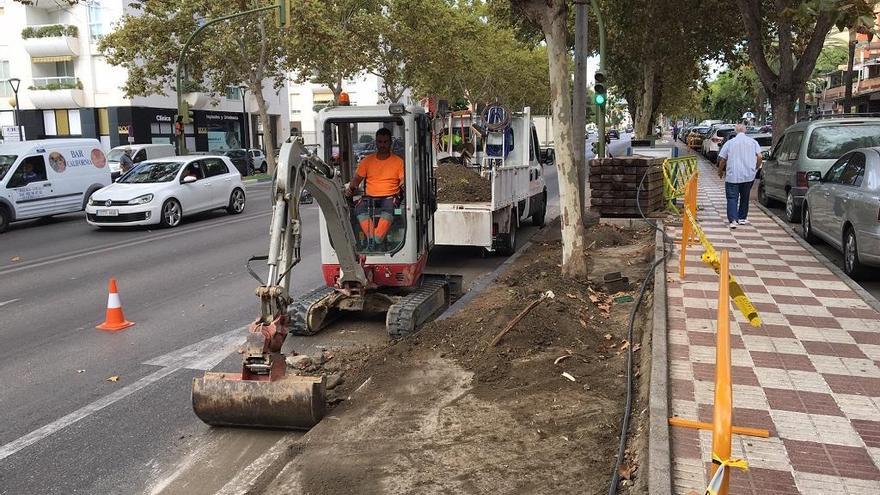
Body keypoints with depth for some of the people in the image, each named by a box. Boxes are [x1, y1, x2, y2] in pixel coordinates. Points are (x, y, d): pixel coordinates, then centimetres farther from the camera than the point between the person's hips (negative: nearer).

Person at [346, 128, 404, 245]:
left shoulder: (398, 161, 10)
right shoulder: (367, 160, 16)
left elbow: (404, 180, 3)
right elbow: (357, 178, 17)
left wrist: (402, 187, -21)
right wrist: (351, 188, -4)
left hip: (389, 197, -2)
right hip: (370, 197, 3)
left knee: (388, 209, -38)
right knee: (360, 209, -32)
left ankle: (377, 240, -49)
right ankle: (372, 239, -42)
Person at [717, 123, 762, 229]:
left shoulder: (729, 143, 1)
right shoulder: (753, 142, 6)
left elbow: (722, 159, 0)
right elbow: (759, 156, -1)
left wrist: (720, 171, 14)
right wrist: (755, 168, 13)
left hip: (733, 176, -3)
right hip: (749, 175, 3)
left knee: (732, 198, -3)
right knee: (745, 197, 17)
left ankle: (733, 220, -18)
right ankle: (742, 218, 25)